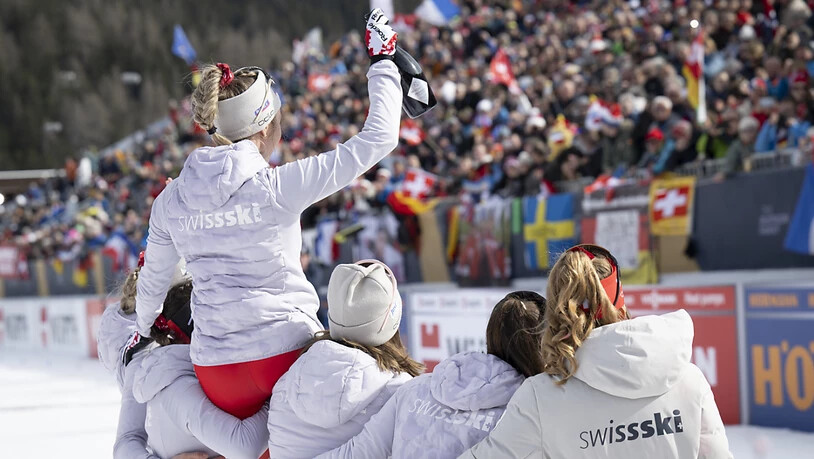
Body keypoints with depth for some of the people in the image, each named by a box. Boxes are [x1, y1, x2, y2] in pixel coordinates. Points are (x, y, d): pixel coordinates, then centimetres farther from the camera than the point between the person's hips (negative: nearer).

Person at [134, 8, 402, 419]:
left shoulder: (171, 199, 2)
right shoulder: (278, 187, -12)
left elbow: (152, 282, 18)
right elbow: (379, 138, -8)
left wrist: (144, 331, 38)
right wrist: (382, 62, 4)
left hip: (215, 368, 5)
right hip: (286, 353, -4)